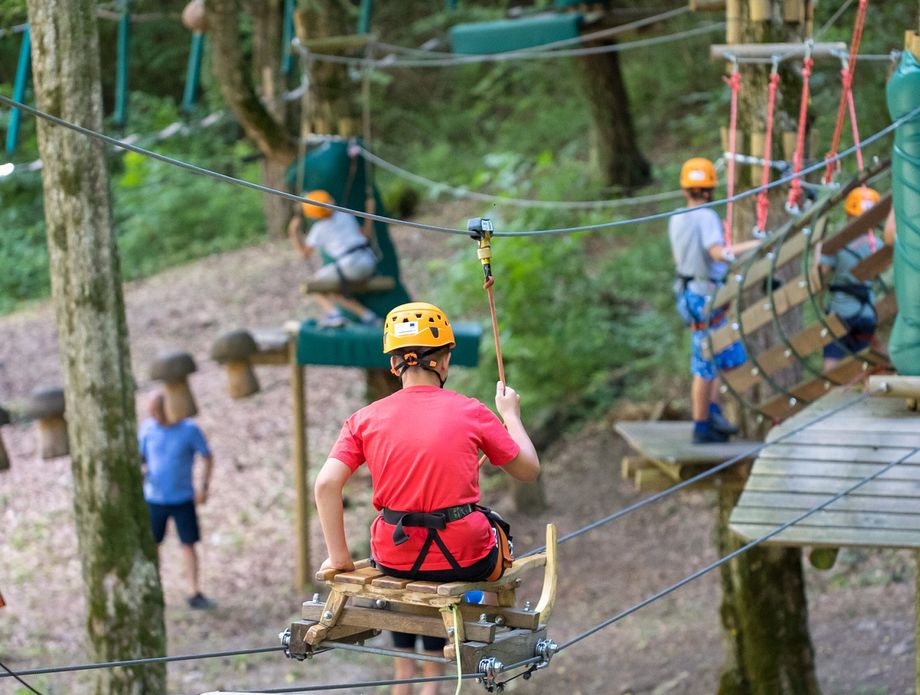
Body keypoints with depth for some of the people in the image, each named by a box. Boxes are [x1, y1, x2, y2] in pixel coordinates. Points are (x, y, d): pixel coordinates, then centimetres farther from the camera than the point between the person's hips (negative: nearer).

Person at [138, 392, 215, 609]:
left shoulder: (190, 430, -11)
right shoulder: (148, 428, -4)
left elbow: (208, 457, -1)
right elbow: (141, 456, 6)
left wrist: (204, 486, -10)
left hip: (183, 499, -2)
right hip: (154, 499, 2)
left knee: (188, 544, -3)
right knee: (152, 545, 7)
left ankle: (194, 593, 2)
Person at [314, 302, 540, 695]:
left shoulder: (366, 419, -1)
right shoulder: (471, 412, -5)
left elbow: (326, 484, -10)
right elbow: (528, 471, 6)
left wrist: (340, 558, -2)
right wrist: (510, 414, 21)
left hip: (394, 556, 2)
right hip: (463, 558, -2)